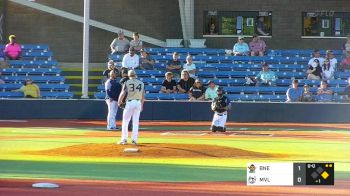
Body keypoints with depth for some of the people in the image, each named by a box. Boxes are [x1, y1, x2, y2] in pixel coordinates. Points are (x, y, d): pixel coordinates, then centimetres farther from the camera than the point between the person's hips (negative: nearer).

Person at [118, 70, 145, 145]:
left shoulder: (127, 83, -5)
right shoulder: (141, 83, 6)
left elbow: (123, 94, -7)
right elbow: (143, 96, 8)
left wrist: (119, 102, 9)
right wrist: (142, 105, 20)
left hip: (129, 102, -3)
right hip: (138, 103, 3)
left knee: (125, 121, 5)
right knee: (136, 122, 8)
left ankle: (124, 139, 3)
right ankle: (134, 140, 7)